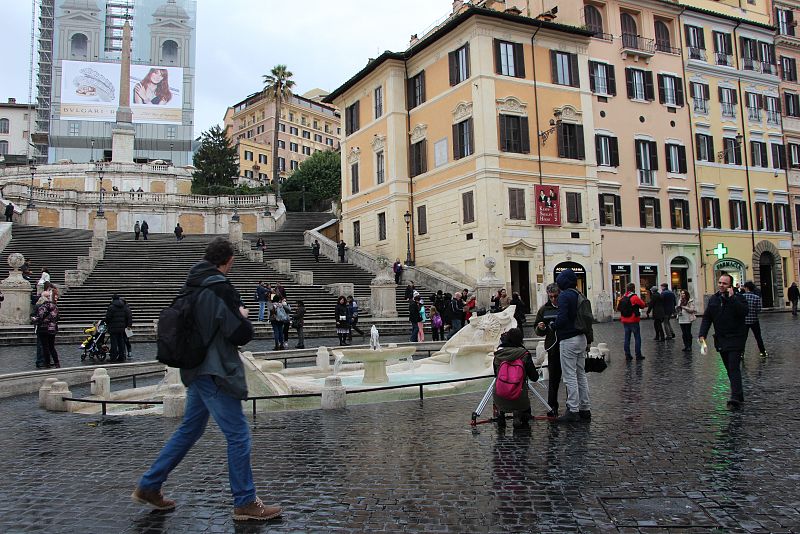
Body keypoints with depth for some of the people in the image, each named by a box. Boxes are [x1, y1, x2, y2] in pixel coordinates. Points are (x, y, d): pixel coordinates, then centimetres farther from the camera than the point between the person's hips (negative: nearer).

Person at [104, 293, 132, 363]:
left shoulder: (111, 307, -11)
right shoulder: (125, 306, 7)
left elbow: (107, 318, -9)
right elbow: (129, 316, 7)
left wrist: (107, 324, 10)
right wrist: (129, 325, 10)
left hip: (113, 328, -5)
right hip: (122, 328, 5)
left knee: (114, 343, -2)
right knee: (121, 342, 11)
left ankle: (113, 358, 0)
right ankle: (121, 357, 14)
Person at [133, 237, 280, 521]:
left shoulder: (191, 286, 8)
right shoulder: (220, 289, -18)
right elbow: (242, 334, -21)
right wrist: (244, 316, 1)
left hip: (196, 370, 9)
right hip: (215, 373, -9)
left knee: (189, 430, 22)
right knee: (238, 436, 1)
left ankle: (148, 486, 31)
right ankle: (245, 503, 10)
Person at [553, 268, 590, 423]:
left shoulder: (564, 296, -14)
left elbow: (562, 318, -22)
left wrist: (553, 325, -5)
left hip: (568, 340, -9)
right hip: (582, 338, 9)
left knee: (570, 376, -3)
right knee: (581, 374, 15)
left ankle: (573, 410, 0)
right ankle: (585, 409, 21)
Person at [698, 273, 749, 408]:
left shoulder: (738, 297, -6)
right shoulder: (713, 299, 10)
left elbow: (743, 311, -24)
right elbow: (707, 318, 9)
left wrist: (732, 298, -24)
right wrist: (702, 334, -3)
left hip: (736, 338, -6)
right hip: (721, 340, 6)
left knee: (734, 368, -14)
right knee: (729, 369, 11)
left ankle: (736, 397, -18)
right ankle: (739, 395, 20)